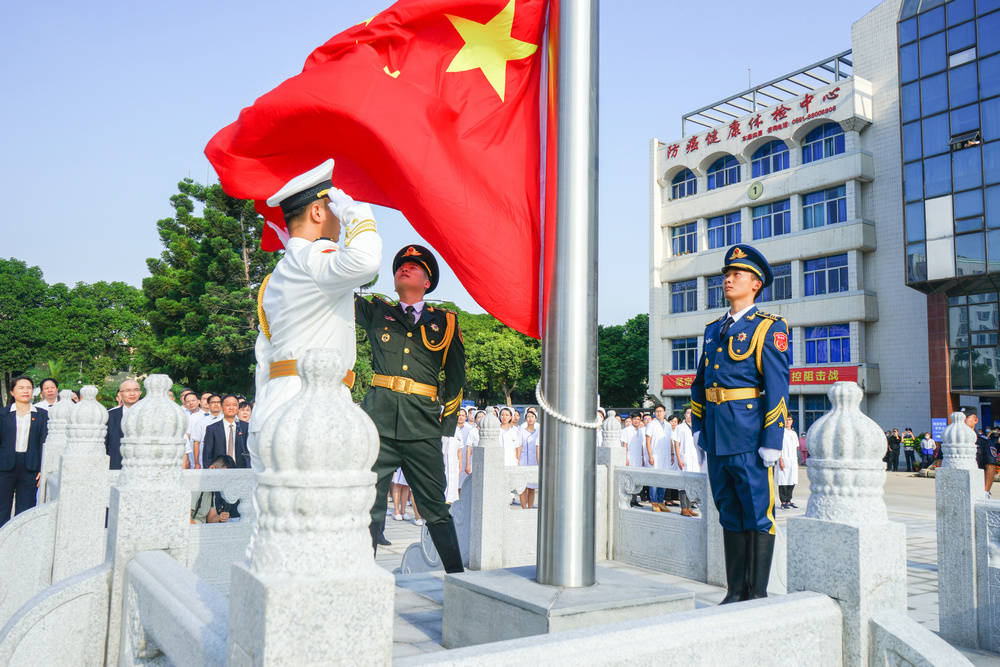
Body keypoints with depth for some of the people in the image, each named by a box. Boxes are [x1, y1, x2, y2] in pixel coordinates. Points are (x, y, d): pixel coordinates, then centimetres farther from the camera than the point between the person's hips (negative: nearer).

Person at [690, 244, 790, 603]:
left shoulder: (769, 327, -3)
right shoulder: (713, 329, 17)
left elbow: (777, 388, -9)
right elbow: (699, 383, 20)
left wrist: (772, 442, -14)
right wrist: (699, 429, 15)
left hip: (750, 438, -6)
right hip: (717, 438, 7)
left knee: (758, 516, 2)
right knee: (730, 516, 13)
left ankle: (757, 597, 12)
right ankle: (735, 593, 22)